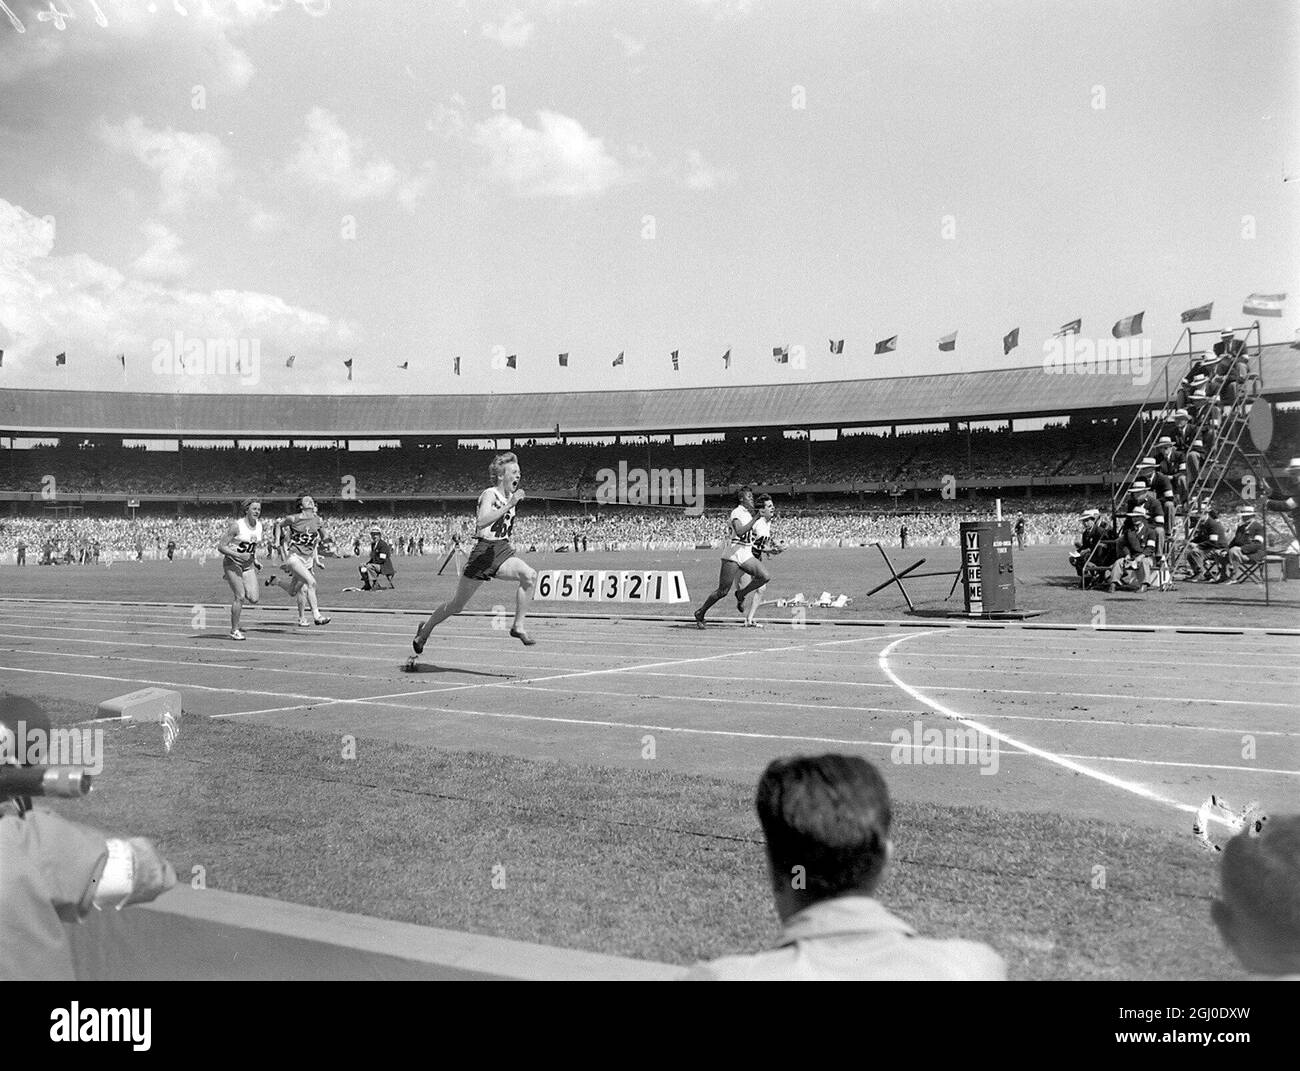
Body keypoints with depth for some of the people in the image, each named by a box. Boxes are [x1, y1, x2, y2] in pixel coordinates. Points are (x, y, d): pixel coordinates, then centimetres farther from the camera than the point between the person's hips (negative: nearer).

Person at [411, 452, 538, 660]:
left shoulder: (509, 497, 11)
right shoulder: (489, 495, -12)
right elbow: (481, 522, -32)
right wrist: (509, 506, -35)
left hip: (503, 551, 6)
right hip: (483, 551, -6)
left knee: (529, 575, -25)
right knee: (457, 605, 6)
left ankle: (518, 626, -17)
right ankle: (424, 631, 30)